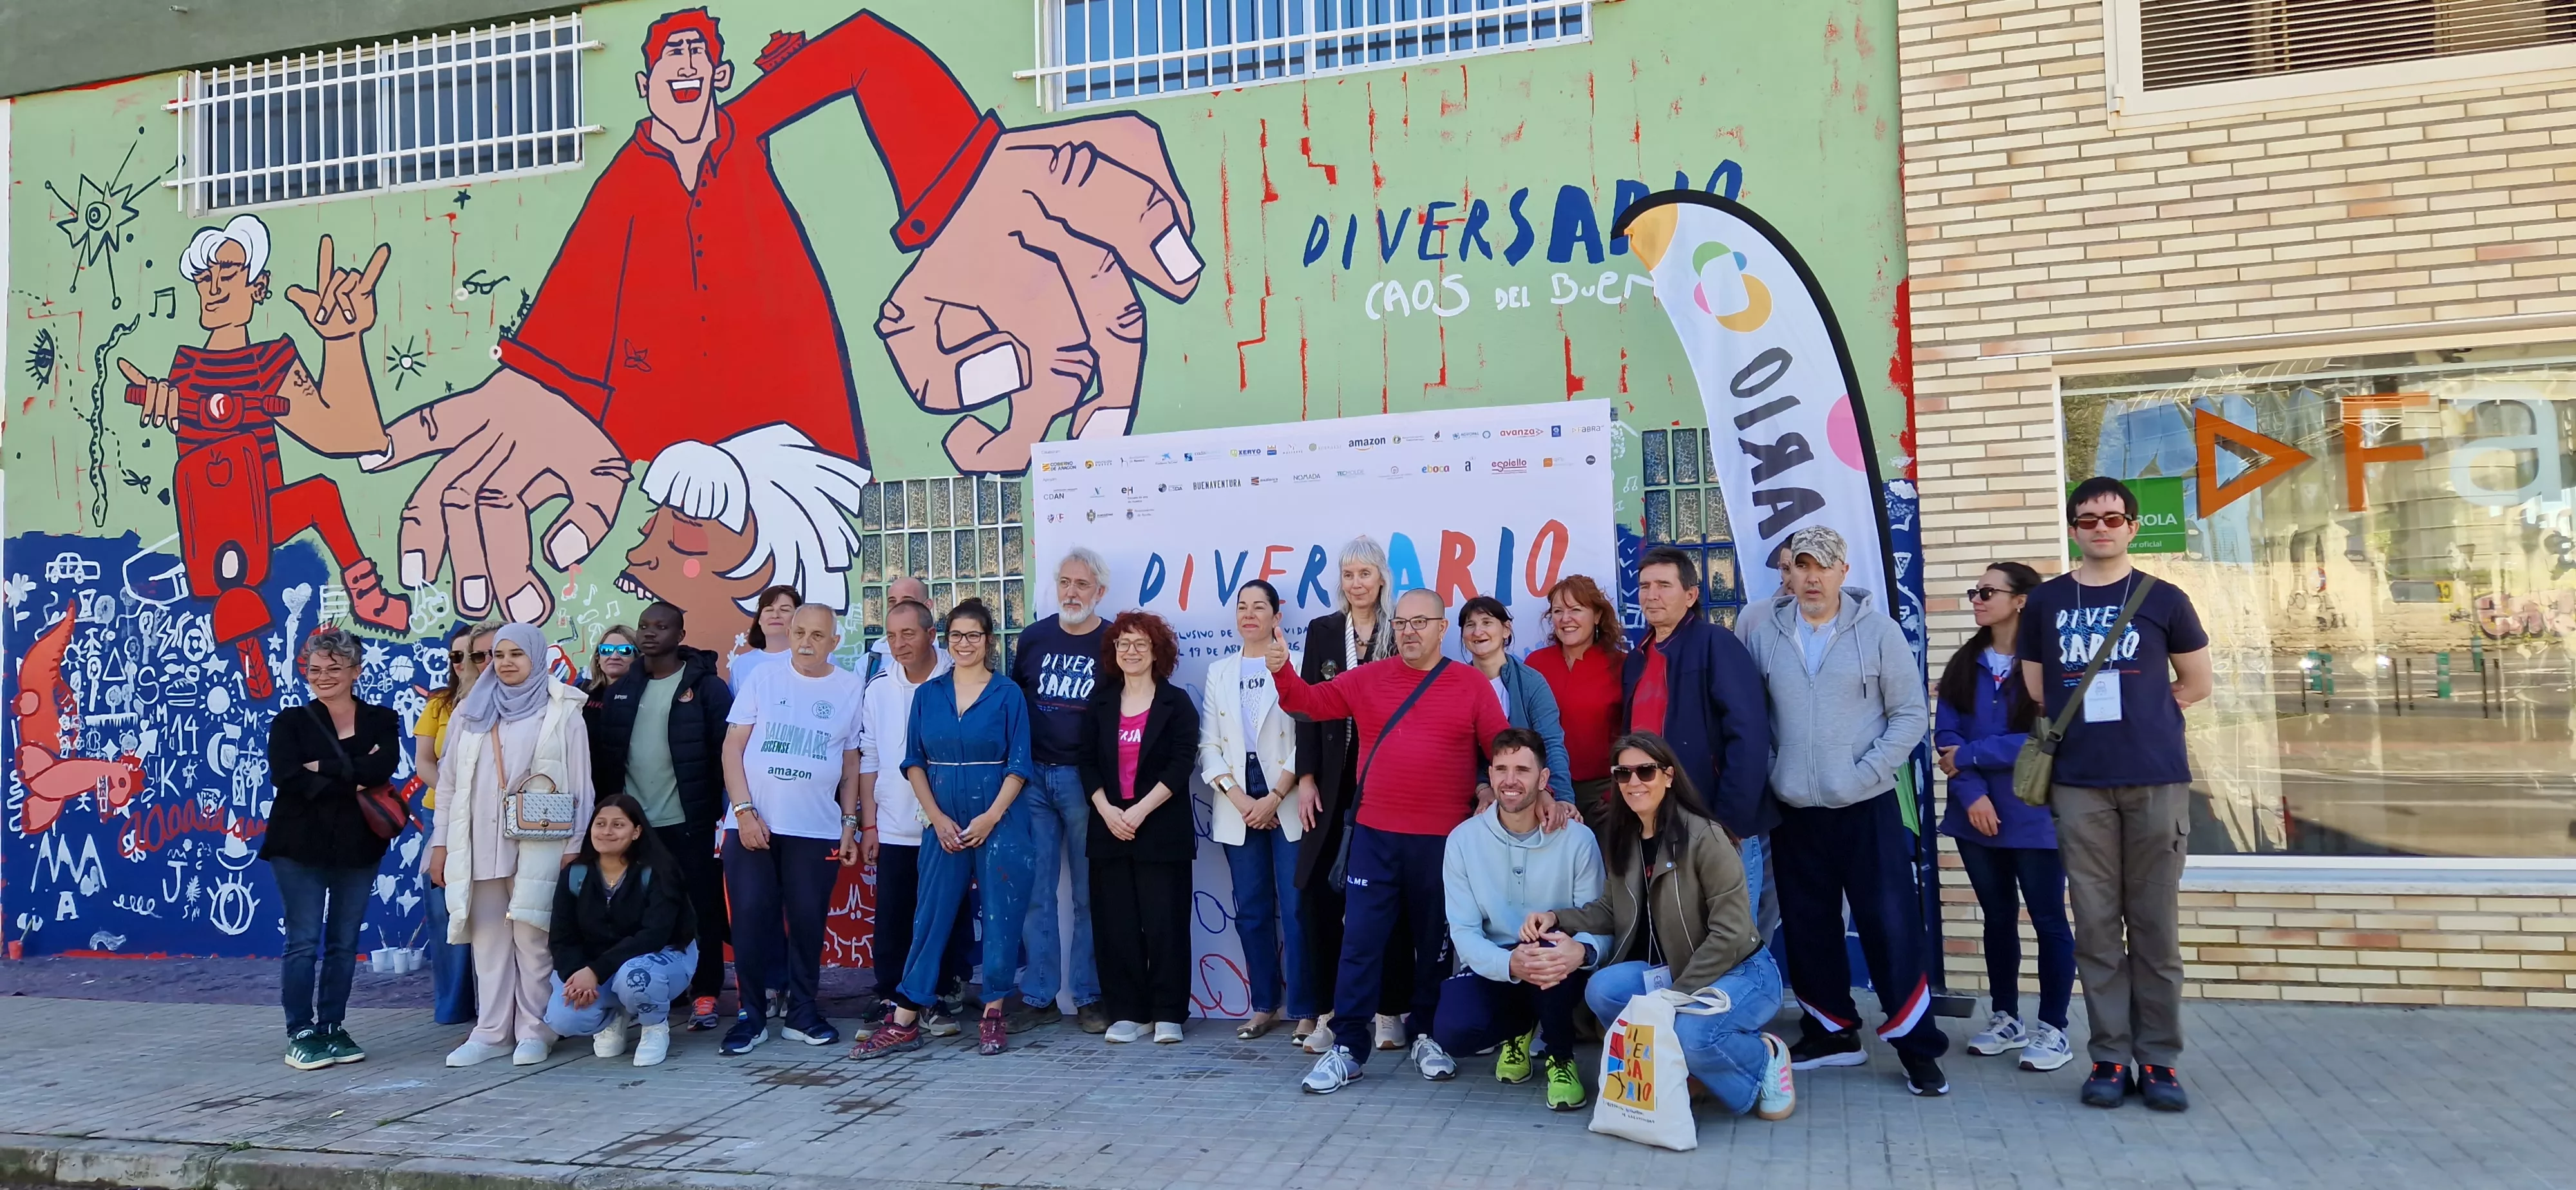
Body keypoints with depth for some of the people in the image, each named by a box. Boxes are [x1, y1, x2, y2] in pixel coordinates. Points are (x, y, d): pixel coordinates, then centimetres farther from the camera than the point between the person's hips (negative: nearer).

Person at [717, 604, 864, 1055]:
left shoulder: (851, 689, 5)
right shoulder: (763, 679, 3)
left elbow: (851, 765, 10)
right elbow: (733, 747, 1)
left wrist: (850, 824, 5)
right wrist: (745, 811, -7)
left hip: (816, 830, 0)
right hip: (751, 824, 0)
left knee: (807, 920, 4)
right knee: (751, 917, 0)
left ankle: (802, 1013, 17)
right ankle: (751, 1014, 12)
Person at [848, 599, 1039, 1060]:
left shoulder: (1008, 694, 0)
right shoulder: (927, 694, 8)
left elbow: (1019, 764, -3)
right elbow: (914, 761, 7)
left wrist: (991, 818, -12)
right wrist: (937, 818, -4)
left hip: (999, 819, -2)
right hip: (943, 822, 2)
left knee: (1001, 915, 0)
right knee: (930, 915, 2)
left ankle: (992, 1016, 13)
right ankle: (904, 1022, 5)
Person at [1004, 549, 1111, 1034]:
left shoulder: (1113, 644, 0)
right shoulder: (1033, 638, 8)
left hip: (1085, 780, -2)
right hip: (1032, 777, 3)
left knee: (1089, 893, 3)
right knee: (1035, 892, 5)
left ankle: (1091, 997, 12)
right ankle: (1038, 996, 13)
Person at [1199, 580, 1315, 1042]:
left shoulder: (1295, 664, 0)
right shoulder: (1219, 671, 14)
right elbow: (1209, 746, 9)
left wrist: (1274, 798, -11)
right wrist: (1238, 797, -4)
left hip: (1287, 803, -4)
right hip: (1238, 805, 4)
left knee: (1296, 909, -5)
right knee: (1251, 911, 7)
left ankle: (1304, 1011, 2)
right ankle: (1264, 1006, 17)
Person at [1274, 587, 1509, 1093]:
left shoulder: (1472, 685, 2)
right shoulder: (1369, 678, 6)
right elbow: (1312, 701, 2)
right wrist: (1282, 671, -15)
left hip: (1443, 840, 0)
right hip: (1374, 836, 1)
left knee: (1435, 941, 11)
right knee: (1361, 940, 0)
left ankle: (1426, 1034, 28)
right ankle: (1348, 1046, 7)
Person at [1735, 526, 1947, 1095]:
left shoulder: (1877, 629, -4)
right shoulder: (1759, 629, 0)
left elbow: (1911, 715, -2)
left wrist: (1865, 773, -10)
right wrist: (1770, 772, -2)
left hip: (1867, 808, -2)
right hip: (1794, 811, 3)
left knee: (1893, 926, -3)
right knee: (1807, 929, 11)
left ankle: (1918, 1047, 9)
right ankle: (1833, 1032, 27)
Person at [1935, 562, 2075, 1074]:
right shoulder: (1964, 664, 7)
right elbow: (1946, 734, 0)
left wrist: (1970, 755, -12)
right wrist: (1972, 794, -14)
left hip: (2036, 816, -5)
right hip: (1977, 817, 5)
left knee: (2048, 920, 3)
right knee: (1997, 917, 15)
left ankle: (2053, 1028, 14)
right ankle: (2005, 1018, 26)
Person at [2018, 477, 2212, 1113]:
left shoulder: (2163, 600, 6)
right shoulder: (2046, 602, 9)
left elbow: (2196, 684, 14)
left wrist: (2139, 716, 7)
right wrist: (2081, 727, 6)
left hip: (2156, 780, -1)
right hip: (2079, 785, 1)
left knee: (2155, 925, 3)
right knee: (2097, 927, 3)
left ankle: (2158, 1059, 11)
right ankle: (2110, 1056, 10)